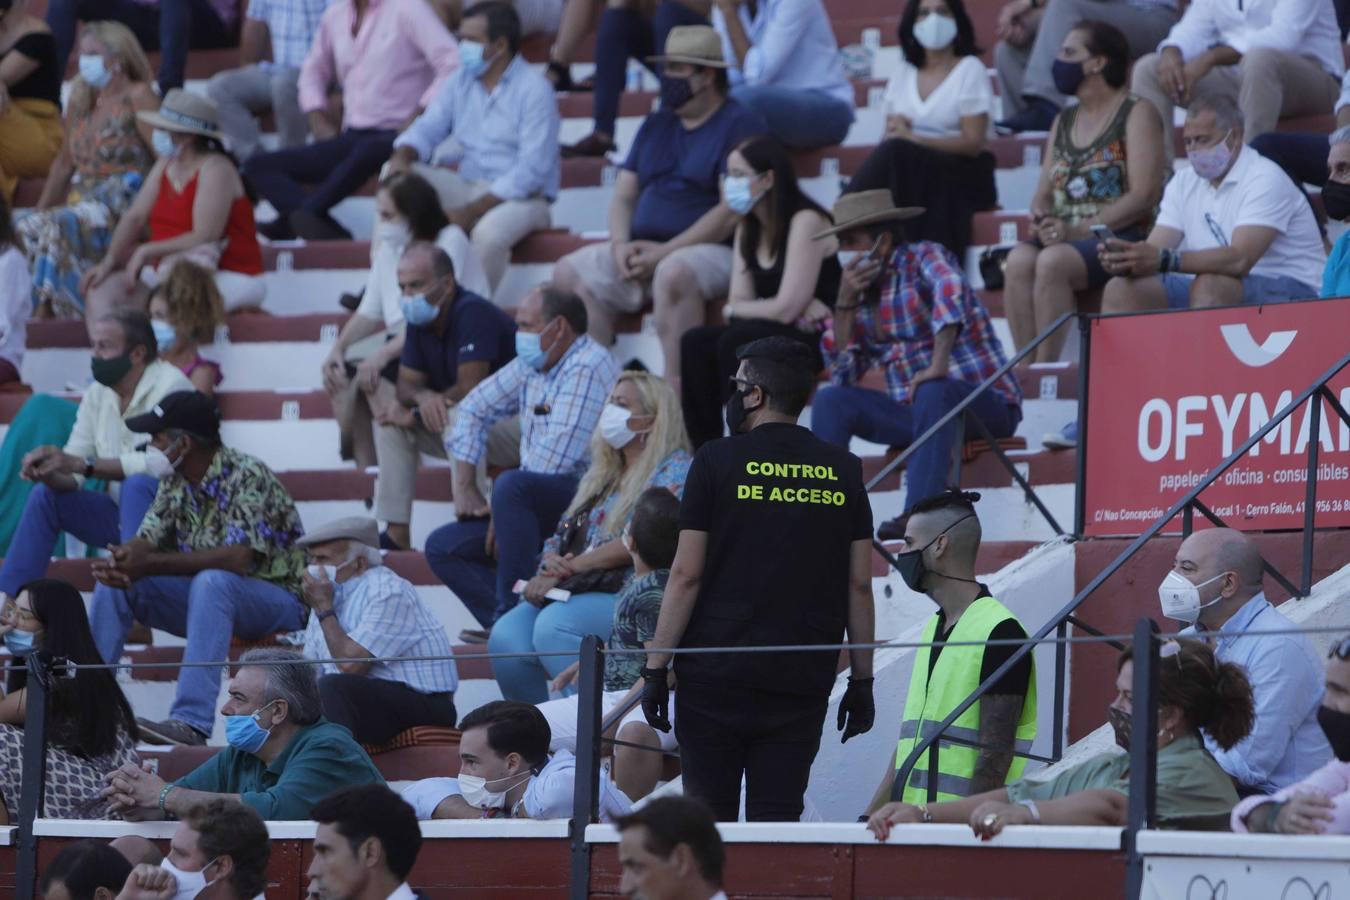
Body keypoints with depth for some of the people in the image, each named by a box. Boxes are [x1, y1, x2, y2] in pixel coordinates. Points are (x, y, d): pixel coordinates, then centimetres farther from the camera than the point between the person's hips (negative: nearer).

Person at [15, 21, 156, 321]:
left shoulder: (137, 97, -4)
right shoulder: (81, 99, 17)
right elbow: (65, 162, 23)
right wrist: (40, 209, 16)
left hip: (124, 203, -7)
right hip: (83, 202, 7)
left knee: (59, 228, -32)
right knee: (26, 227, -19)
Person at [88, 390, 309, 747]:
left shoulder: (246, 477, -21)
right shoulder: (175, 482, 3)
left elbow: (239, 558, -33)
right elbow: (145, 542, -2)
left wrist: (151, 565, -37)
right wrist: (120, 562, -28)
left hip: (276, 598, -8)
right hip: (208, 597, 8)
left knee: (211, 582, -38)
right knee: (115, 581, -5)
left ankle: (191, 721, -44)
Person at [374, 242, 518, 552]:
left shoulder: (473, 314, -22)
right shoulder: (419, 320, 3)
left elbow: (471, 389, -25)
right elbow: (406, 384, 5)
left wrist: (415, 412, -14)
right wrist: (423, 397, -21)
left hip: (516, 424, -9)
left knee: (456, 419, -36)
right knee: (392, 423, -1)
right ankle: (396, 534, -4)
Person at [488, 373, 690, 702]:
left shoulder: (673, 471, 0)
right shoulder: (600, 476, 25)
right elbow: (562, 536, 21)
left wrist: (571, 567, -14)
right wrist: (551, 568, -4)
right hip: (575, 594, 7)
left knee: (553, 626, -34)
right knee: (507, 635, -21)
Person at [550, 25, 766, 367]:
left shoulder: (740, 124, -3)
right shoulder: (656, 125, 21)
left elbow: (733, 210, -13)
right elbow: (624, 196, 19)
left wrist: (665, 252, -18)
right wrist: (621, 245, -4)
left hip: (714, 251, -8)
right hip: (645, 250, 8)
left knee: (673, 273, -39)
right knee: (570, 273, -10)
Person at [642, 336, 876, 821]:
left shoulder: (717, 462, -3)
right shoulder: (843, 471, 6)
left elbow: (686, 576, -6)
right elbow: (859, 586, 6)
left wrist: (655, 668, -1)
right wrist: (862, 680, 12)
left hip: (716, 676, -3)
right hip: (802, 683, 3)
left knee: (708, 821, 4)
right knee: (778, 821, 4)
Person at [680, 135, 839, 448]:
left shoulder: (806, 222, -15)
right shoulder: (748, 229, 11)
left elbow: (787, 308, -20)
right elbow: (738, 302, 3)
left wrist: (735, 311, -5)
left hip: (818, 340, -8)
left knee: (737, 342, -30)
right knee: (696, 343, -13)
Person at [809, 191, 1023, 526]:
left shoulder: (923, 258, -7)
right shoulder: (863, 291, 12)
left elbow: (951, 291, -31)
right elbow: (842, 374, 8)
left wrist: (938, 365, -40)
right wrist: (845, 301, -2)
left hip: (982, 405, -7)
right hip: (916, 411, 7)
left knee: (933, 392, -37)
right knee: (830, 400, -6)